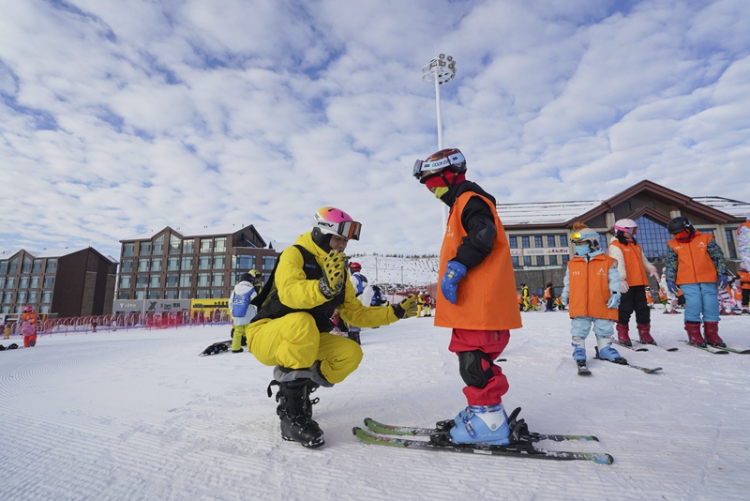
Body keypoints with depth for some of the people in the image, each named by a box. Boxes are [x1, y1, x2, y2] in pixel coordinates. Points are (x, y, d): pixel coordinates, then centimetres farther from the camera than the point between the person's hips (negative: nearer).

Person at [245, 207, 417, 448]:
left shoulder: (339, 271, 5)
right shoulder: (294, 254, -15)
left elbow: (356, 313, 8)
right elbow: (290, 295, -35)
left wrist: (395, 312, 2)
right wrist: (324, 287, -54)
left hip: (304, 343, 7)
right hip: (265, 335, -6)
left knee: (351, 353, -13)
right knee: (302, 322, -37)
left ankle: (295, 390, 5)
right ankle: (291, 412, -23)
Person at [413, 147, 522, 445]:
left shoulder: (470, 200, -6)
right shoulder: (461, 204, 25)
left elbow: (482, 236, -25)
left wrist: (455, 268, -25)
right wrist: (455, 271, 22)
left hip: (480, 305, -11)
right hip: (471, 304, 11)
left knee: (474, 363, -7)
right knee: (473, 361, 17)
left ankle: (489, 422, 4)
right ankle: (485, 410, 28)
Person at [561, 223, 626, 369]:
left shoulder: (608, 262, 0)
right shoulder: (572, 264, 6)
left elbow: (614, 280, -1)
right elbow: (567, 283, 12)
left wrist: (615, 294, -11)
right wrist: (565, 295, 8)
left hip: (602, 306, -1)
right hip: (579, 307, 1)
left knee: (605, 331, 12)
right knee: (579, 332, 5)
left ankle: (605, 349, 29)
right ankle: (579, 350, 16)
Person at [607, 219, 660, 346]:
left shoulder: (636, 246, 21)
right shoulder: (615, 246, -7)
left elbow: (643, 260, 26)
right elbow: (618, 263, -19)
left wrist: (651, 269, 6)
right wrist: (621, 278, -30)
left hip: (639, 283, 8)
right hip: (625, 285, -8)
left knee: (643, 308, 10)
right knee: (625, 309, -2)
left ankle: (644, 332, 21)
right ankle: (622, 333, 10)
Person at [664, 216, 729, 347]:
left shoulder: (706, 239, 6)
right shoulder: (673, 245, 6)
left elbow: (719, 257, 7)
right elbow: (671, 264, 7)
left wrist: (722, 274, -1)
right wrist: (670, 280, 0)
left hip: (708, 280, 1)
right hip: (688, 282, -1)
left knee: (711, 306, 2)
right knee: (693, 305, -10)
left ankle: (711, 334, 13)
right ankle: (693, 334, 2)